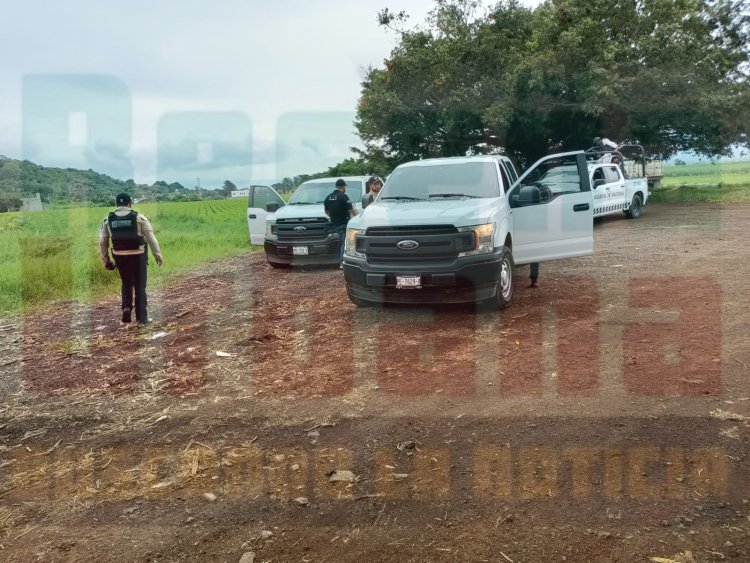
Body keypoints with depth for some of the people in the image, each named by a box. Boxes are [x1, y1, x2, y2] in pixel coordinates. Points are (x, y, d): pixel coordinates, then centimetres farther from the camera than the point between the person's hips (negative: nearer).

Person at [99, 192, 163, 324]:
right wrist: (158, 255, 4)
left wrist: (106, 260, 13)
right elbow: (151, 238, -5)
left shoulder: (108, 220, 2)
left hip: (120, 256, 2)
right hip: (138, 255, -2)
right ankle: (142, 317, 10)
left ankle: (126, 307, -1)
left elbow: (102, 242, 4)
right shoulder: (139, 217, -6)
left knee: (126, 284, 22)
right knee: (140, 286, 9)